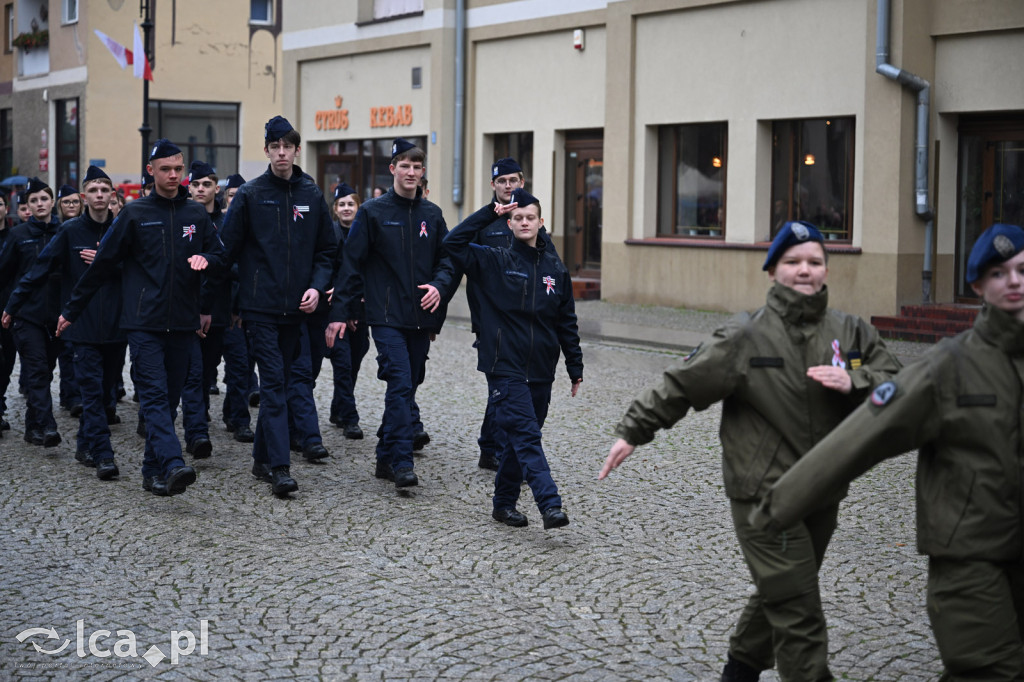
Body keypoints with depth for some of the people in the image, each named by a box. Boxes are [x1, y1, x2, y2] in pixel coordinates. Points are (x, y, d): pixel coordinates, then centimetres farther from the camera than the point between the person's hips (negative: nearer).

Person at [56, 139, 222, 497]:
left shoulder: (197, 214, 9)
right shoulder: (134, 214, 2)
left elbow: (219, 255, 16)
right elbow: (102, 265, 5)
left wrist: (205, 260, -9)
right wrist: (71, 310, 8)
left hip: (182, 322, 3)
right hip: (144, 322, -3)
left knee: (170, 397, 6)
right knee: (154, 394, -14)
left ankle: (154, 469, 14)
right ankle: (173, 466, -26)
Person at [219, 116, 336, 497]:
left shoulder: (312, 195, 7)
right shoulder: (250, 195, -2)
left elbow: (326, 250, 12)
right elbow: (227, 249, 0)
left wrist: (317, 286, -4)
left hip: (295, 307, 4)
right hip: (260, 305, -4)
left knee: (280, 382, 11)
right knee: (273, 383, -10)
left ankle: (263, 458, 23)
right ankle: (280, 467, -12)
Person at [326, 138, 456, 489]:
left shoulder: (432, 215, 11)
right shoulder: (372, 212, -1)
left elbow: (447, 259, 14)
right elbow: (352, 263, -1)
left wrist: (440, 286, -8)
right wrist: (340, 312, -6)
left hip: (421, 317, 5)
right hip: (386, 316, -5)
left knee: (408, 387, 9)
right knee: (400, 384, -16)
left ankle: (386, 457, 20)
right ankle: (401, 461, -14)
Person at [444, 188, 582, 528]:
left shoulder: (556, 269, 10)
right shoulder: (494, 261, 1)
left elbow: (567, 322, 14)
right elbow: (453, 242, -11)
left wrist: (576, 368, 13)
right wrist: (490, 212, -11)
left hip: (541, 372, 4)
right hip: (505, 368, -4)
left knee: (521, 439, 11)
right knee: (527, 436, -14)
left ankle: (505, 503, 23)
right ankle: (550, 505, -21)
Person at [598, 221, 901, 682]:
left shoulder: (851, 332, 4)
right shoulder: (746, 337, -7)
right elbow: (681, 384, -4)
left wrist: (854, 382, -19)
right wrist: (632, 432, -4)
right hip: (764, 496, -5)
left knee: (778, 596, 21)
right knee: (798, 612, -9)